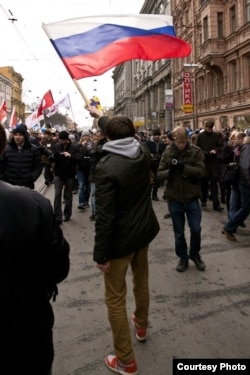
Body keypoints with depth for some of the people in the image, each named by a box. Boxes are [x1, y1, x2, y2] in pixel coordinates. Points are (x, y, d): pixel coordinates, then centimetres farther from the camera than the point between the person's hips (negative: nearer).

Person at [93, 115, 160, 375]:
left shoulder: (106, 167, -24)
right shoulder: (142, 154, -3)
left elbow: (104, 216, -26)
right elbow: (130, 135, 22)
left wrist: (100, 254, -18)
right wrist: (109, 120, 32)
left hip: (121, 238, -7)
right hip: (144, 230, 8)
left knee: (115, 299, 6)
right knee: (141, 282, 27)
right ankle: (141, 325, 51)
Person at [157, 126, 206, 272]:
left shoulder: (196, 151, -5)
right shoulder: (167, 153, -2)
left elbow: (201, 171, -15)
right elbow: (159, 174, -4)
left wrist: (183, 167, -27)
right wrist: (170, 171, -25)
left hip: (192, 198, -1)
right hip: (174, 199, 1)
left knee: (196, 229, 7)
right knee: (179, 232, 12)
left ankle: (195, 254, 33)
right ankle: (183, 257, 31)